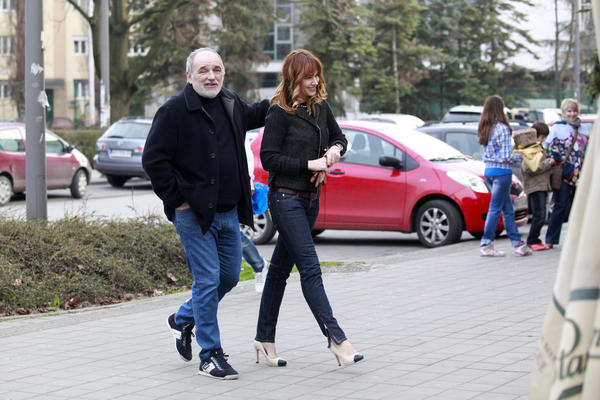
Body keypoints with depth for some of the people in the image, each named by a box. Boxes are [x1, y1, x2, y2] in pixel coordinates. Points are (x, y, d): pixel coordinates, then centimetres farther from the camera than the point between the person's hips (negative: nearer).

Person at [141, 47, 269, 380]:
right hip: (193, 213, -7)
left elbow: (251, 116, 34)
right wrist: (177, 199, -12)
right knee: (207, 280, -6)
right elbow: (153, 160, -12)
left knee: (230, 276, 13)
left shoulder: (231, 104, 9)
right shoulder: (174, 111, -12)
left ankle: (183, 320, 36)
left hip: (228, 212, 7)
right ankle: (210, 355, 4)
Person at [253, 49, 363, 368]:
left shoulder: (321, 107, 8)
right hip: (286, 197, -7)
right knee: (310, 268, -11)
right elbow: (269, 159, -14)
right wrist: (310, 164, -17)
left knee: (280, 268, 13)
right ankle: (336, 339, -13)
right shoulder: (280, 112, -12)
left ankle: (265, 339, 20)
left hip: (311, 198, 7)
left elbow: (339, 136, 23)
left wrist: (335, 150, 0)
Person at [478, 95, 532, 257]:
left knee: (507, 208, 12)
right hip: (501, 171, -8)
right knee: (495, 208, -1)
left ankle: (517, 243, 15)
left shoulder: (484, 129, 10)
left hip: (489, 171, 8)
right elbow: (506, 156, -16)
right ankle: (486, 245, 2)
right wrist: (521, 157, 1)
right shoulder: (502, 128, -15)